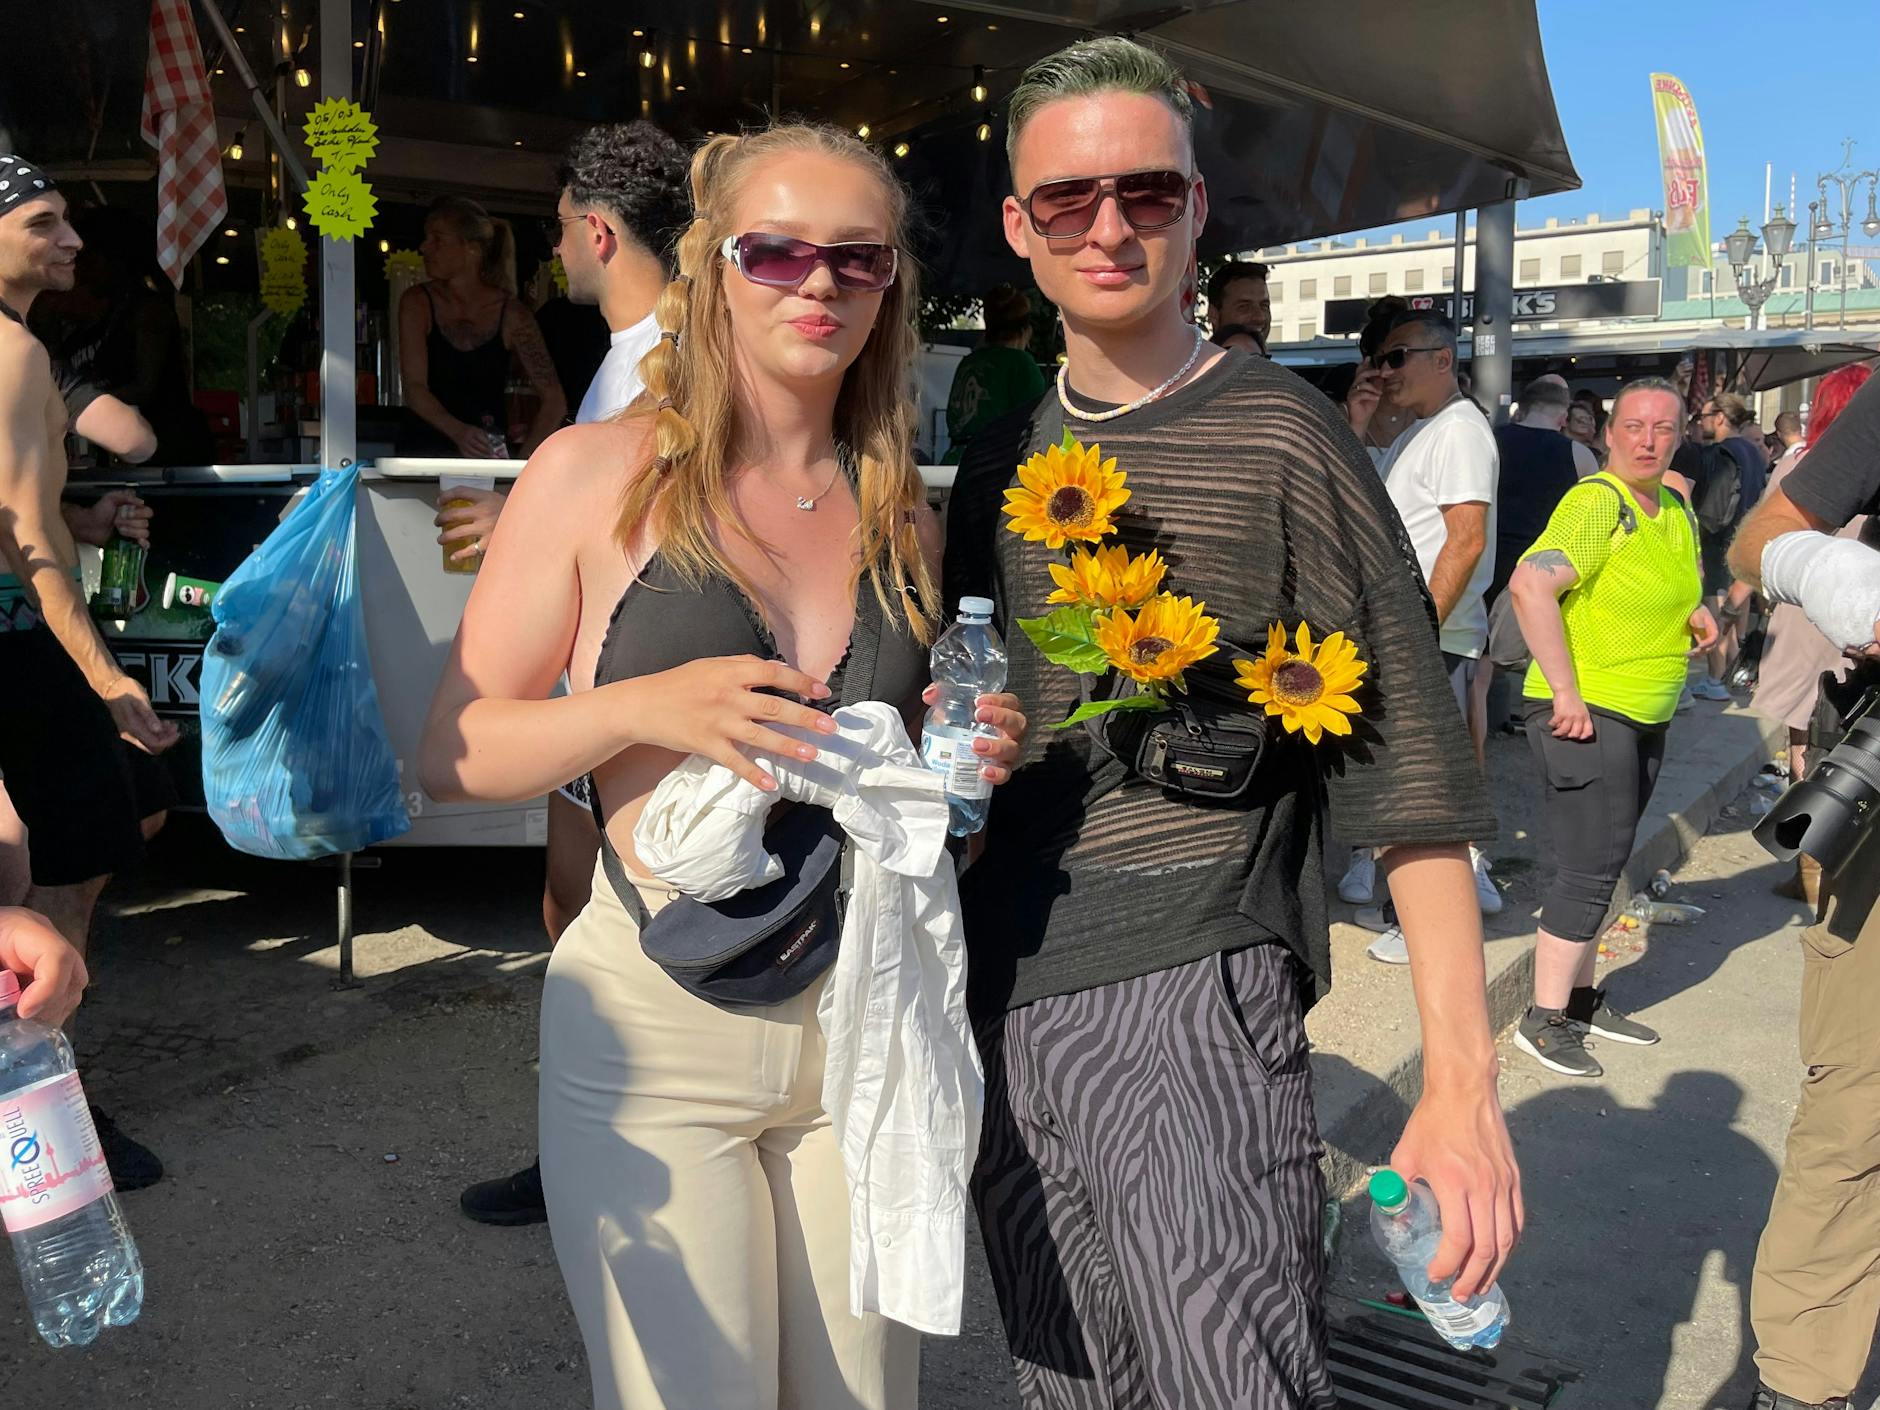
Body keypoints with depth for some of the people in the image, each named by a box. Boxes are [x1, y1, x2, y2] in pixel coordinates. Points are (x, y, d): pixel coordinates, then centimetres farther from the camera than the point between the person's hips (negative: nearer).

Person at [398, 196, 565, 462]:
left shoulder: (511, 313, -2)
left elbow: (553, 401, -3)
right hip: (430, 448, 0)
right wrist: (458, 432, -26)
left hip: (491, 457, 0)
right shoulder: (418, 303, 0)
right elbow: (414, 388, -8)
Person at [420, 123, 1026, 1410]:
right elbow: (455, 754, -5)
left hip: (864, 1018, 4)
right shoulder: (601, 472, -4)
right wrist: (646, 707, -21)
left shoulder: (903, 514, 8)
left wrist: (968, 756, -1)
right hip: (656, 1023, -3)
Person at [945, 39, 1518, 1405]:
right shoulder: (1004, 461, 11)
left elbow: (1409, 759, -7)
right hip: (1009, 998, 5)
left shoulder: (1279, 436, -5)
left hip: (1197, 998, -5)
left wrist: (1464, 1080, -11)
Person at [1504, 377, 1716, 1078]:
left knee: (1599, 867, 17)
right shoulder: (1597, 502, -16)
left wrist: (1696, 611, 4)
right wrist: (1566, 692, -28)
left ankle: (1580, 999, 29)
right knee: (1588, 869, -7)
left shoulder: (1676, 509, 11)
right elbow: (1530, 584, -30)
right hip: (1586, 715, -9)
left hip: (1645, 719, 9)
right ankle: (1543, 1020, 3)